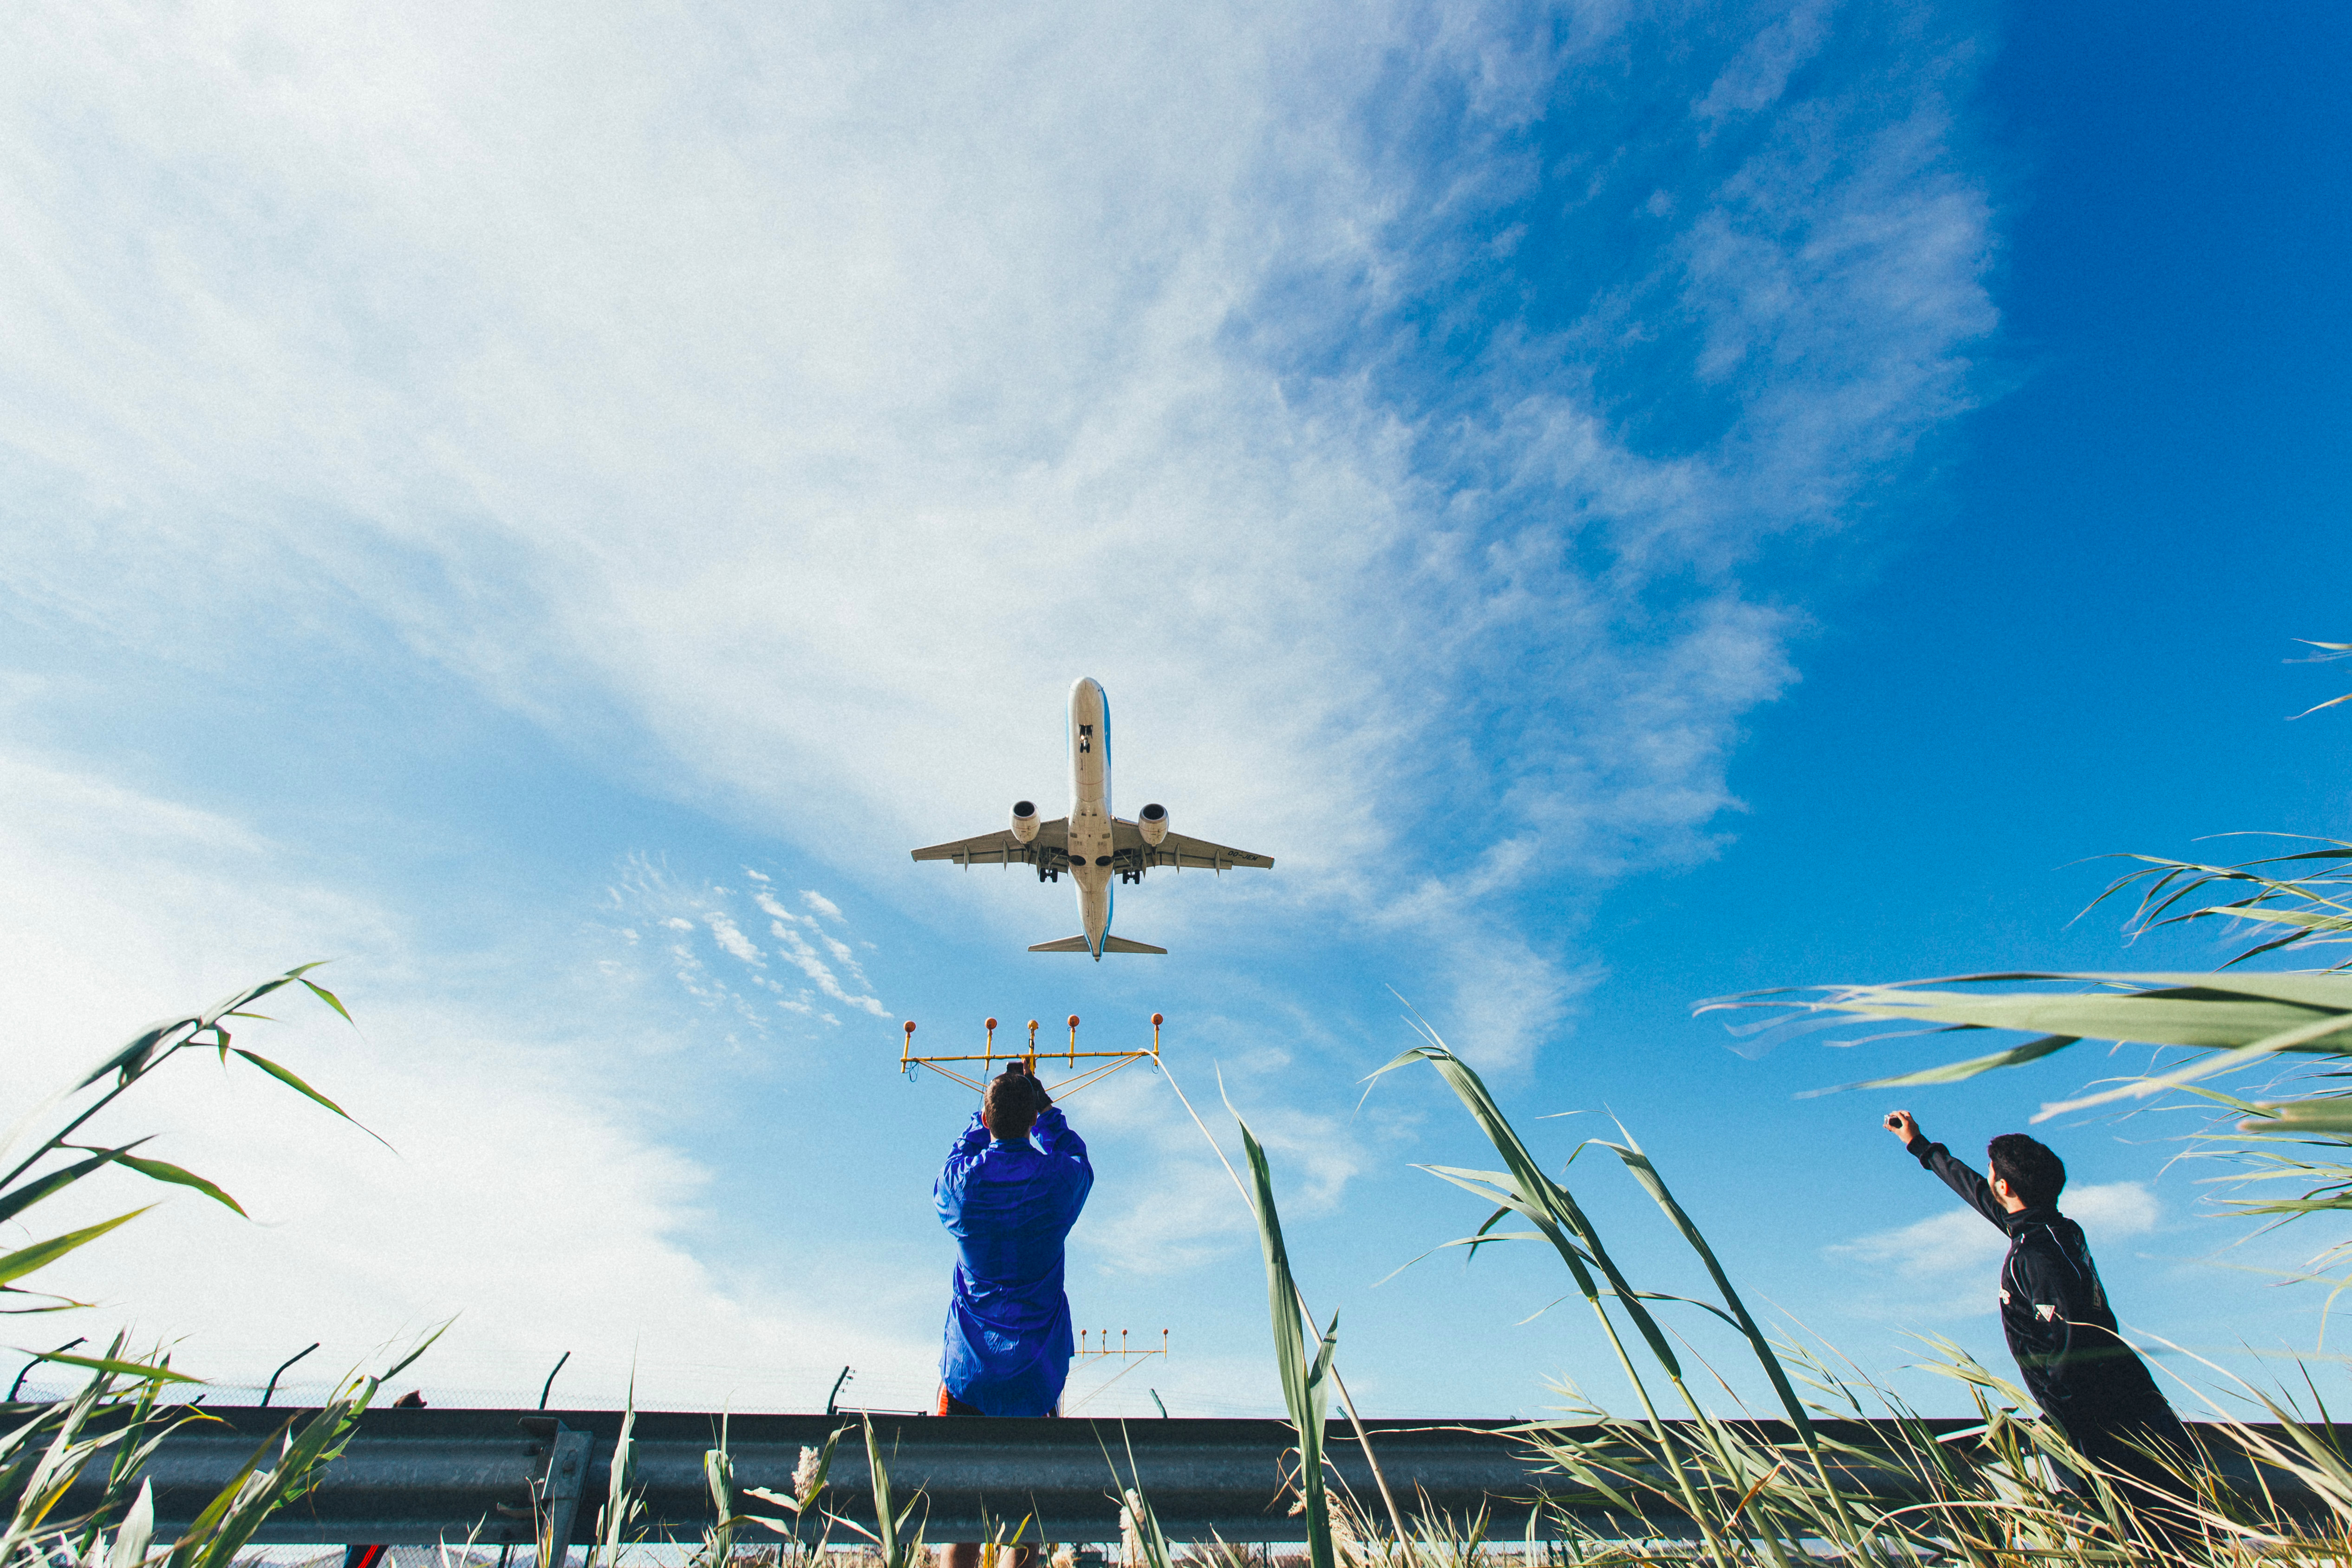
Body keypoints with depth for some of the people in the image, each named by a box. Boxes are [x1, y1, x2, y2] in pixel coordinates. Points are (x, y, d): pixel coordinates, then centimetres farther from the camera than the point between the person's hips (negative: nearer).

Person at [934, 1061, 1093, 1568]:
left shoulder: (959, 1181, -7)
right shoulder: (1059, 1179, -7)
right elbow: (1072, 1151, 17)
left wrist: (990, 1104, 27)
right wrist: (1041, 1102, 25)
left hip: (968, 1363, 0)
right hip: (1039, 1365, 0)